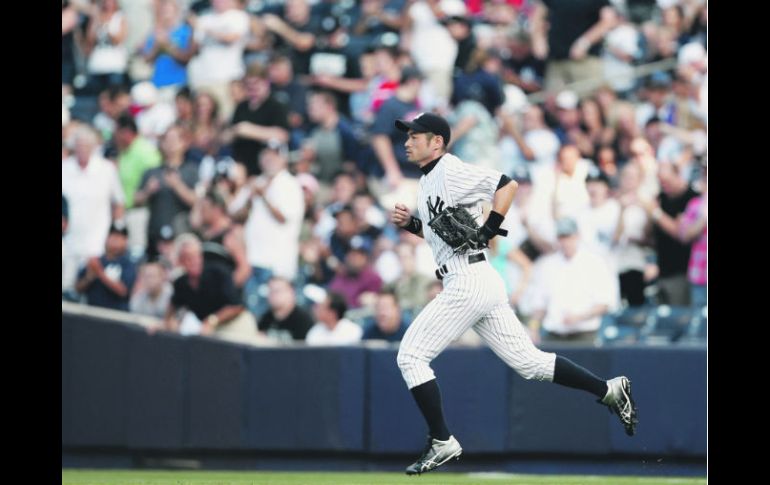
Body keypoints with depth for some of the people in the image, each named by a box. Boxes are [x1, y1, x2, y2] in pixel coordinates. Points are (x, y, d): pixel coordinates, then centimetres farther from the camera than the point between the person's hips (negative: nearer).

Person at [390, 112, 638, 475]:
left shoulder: (450, 171, -9)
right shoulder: (428, 181, 19)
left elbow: (507, 185, -17)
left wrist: (487, 231, -19)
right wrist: (410, 223, 12)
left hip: (468, 282, -10)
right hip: (482, 284, 10)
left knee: (411, 356, -7)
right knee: (527, 361, 11)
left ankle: (442, 443, -6)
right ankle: (609, 390, 12)